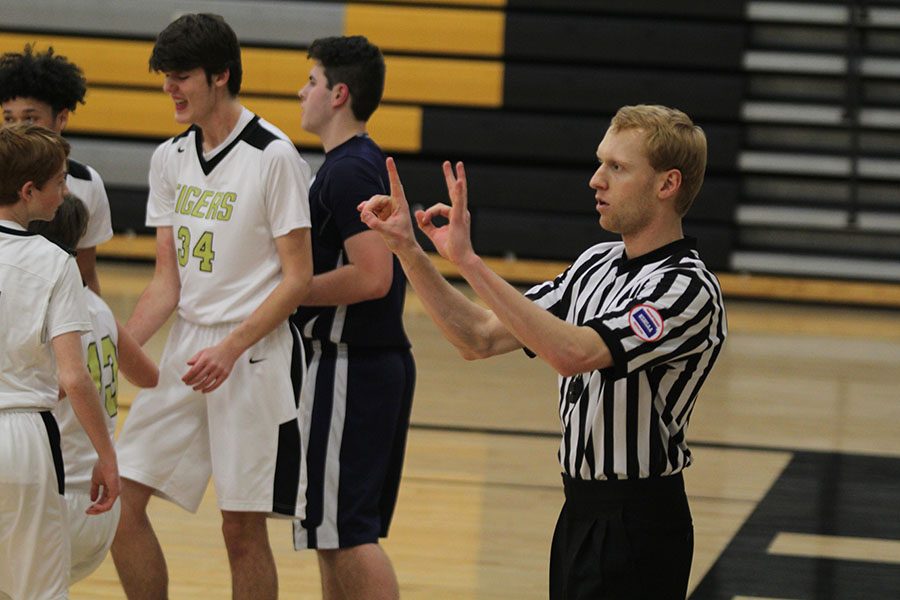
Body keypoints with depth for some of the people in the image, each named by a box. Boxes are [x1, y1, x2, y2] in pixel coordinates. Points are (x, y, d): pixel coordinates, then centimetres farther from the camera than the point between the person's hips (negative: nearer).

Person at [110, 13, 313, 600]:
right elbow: (168, 281, 10)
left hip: (255, 352, -6)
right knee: (122, 500, 1)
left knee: (243, 525, -1)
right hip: (187, 347, 7)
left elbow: (297, 279, -11)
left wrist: (231, 349, -21)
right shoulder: (170, 158, 9)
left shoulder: (274, 156, -11)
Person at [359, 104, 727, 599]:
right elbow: (481, 339, 9)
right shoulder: (596, 264, 10)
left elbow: (571, 353, -31)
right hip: (581, 515, 8)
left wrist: (469, 262, -31)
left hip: (635, 526, -8)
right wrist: (407, 249, 0)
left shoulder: (688, 289, -16)